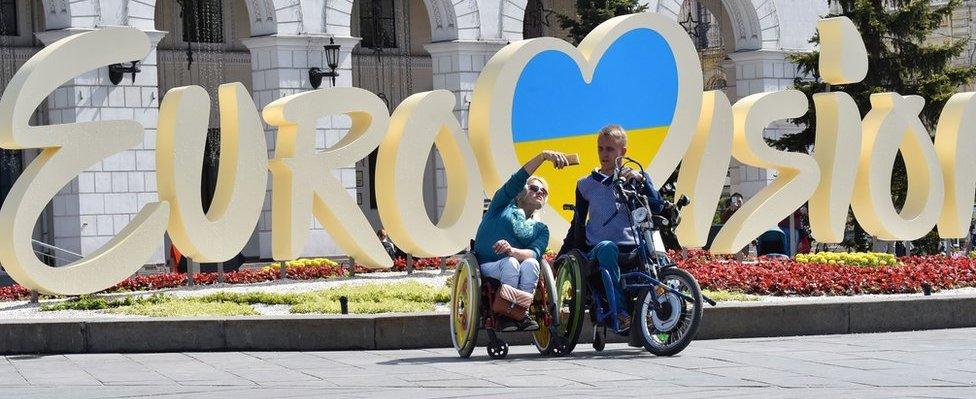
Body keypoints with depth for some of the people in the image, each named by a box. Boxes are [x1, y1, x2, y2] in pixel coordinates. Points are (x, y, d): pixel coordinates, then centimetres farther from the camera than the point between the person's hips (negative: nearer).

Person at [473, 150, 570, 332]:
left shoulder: (541, 229, 18)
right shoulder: (504, 206, 16)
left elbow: (534, 253, -4)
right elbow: (518, 179, -3)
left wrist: (513, 251, -27)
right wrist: (543, 156, -16)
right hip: (488, 267, -2)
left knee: (530, 264, -31)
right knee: (510, 264, -35)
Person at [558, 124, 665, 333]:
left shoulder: (634, 179, 14)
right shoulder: (586, 185, 17)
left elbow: (657, 207, -2)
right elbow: (578, 226, 20)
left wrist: (641, 180, -15)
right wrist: (561, 258, 13)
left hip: (631, 251, 0)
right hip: (596, 253, 0)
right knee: (607, 247, -38)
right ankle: (620, 312, -47)